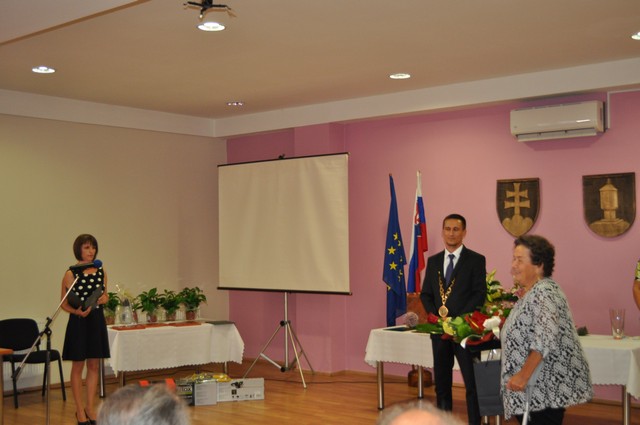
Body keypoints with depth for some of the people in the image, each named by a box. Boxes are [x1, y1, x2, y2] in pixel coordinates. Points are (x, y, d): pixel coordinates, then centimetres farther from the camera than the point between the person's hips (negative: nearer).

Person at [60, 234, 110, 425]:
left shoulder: (101, 271, 5)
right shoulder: (71, 273, -9)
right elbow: (64, 303, -6)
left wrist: (104, 298, -5)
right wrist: (77, 311, -23)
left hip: (97, 321, 5)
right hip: (78, 322, -5)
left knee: (94, 366, 10)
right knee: (78, 366, 5)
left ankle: (90, 407, 20)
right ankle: (80, 410, 15)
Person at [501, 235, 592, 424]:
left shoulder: (544, 292, -17)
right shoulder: (530, 292, 14)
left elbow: (545, 338, -28)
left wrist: (523, 375, -28)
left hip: (547, 388, -10)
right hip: (536, 388, 10)